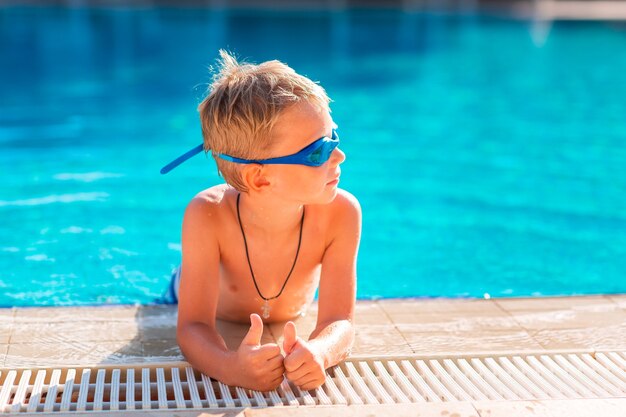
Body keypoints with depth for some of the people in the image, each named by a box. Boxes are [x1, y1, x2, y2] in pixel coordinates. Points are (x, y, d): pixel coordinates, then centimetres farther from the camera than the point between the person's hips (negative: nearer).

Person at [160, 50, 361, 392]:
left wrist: (317, 352, -66)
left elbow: (339, 321, -40)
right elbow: (194, 325, -45)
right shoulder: (208, 215, -43)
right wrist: (231, 368, -70)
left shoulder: (340, 213, -39)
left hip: (288, 331, 1)